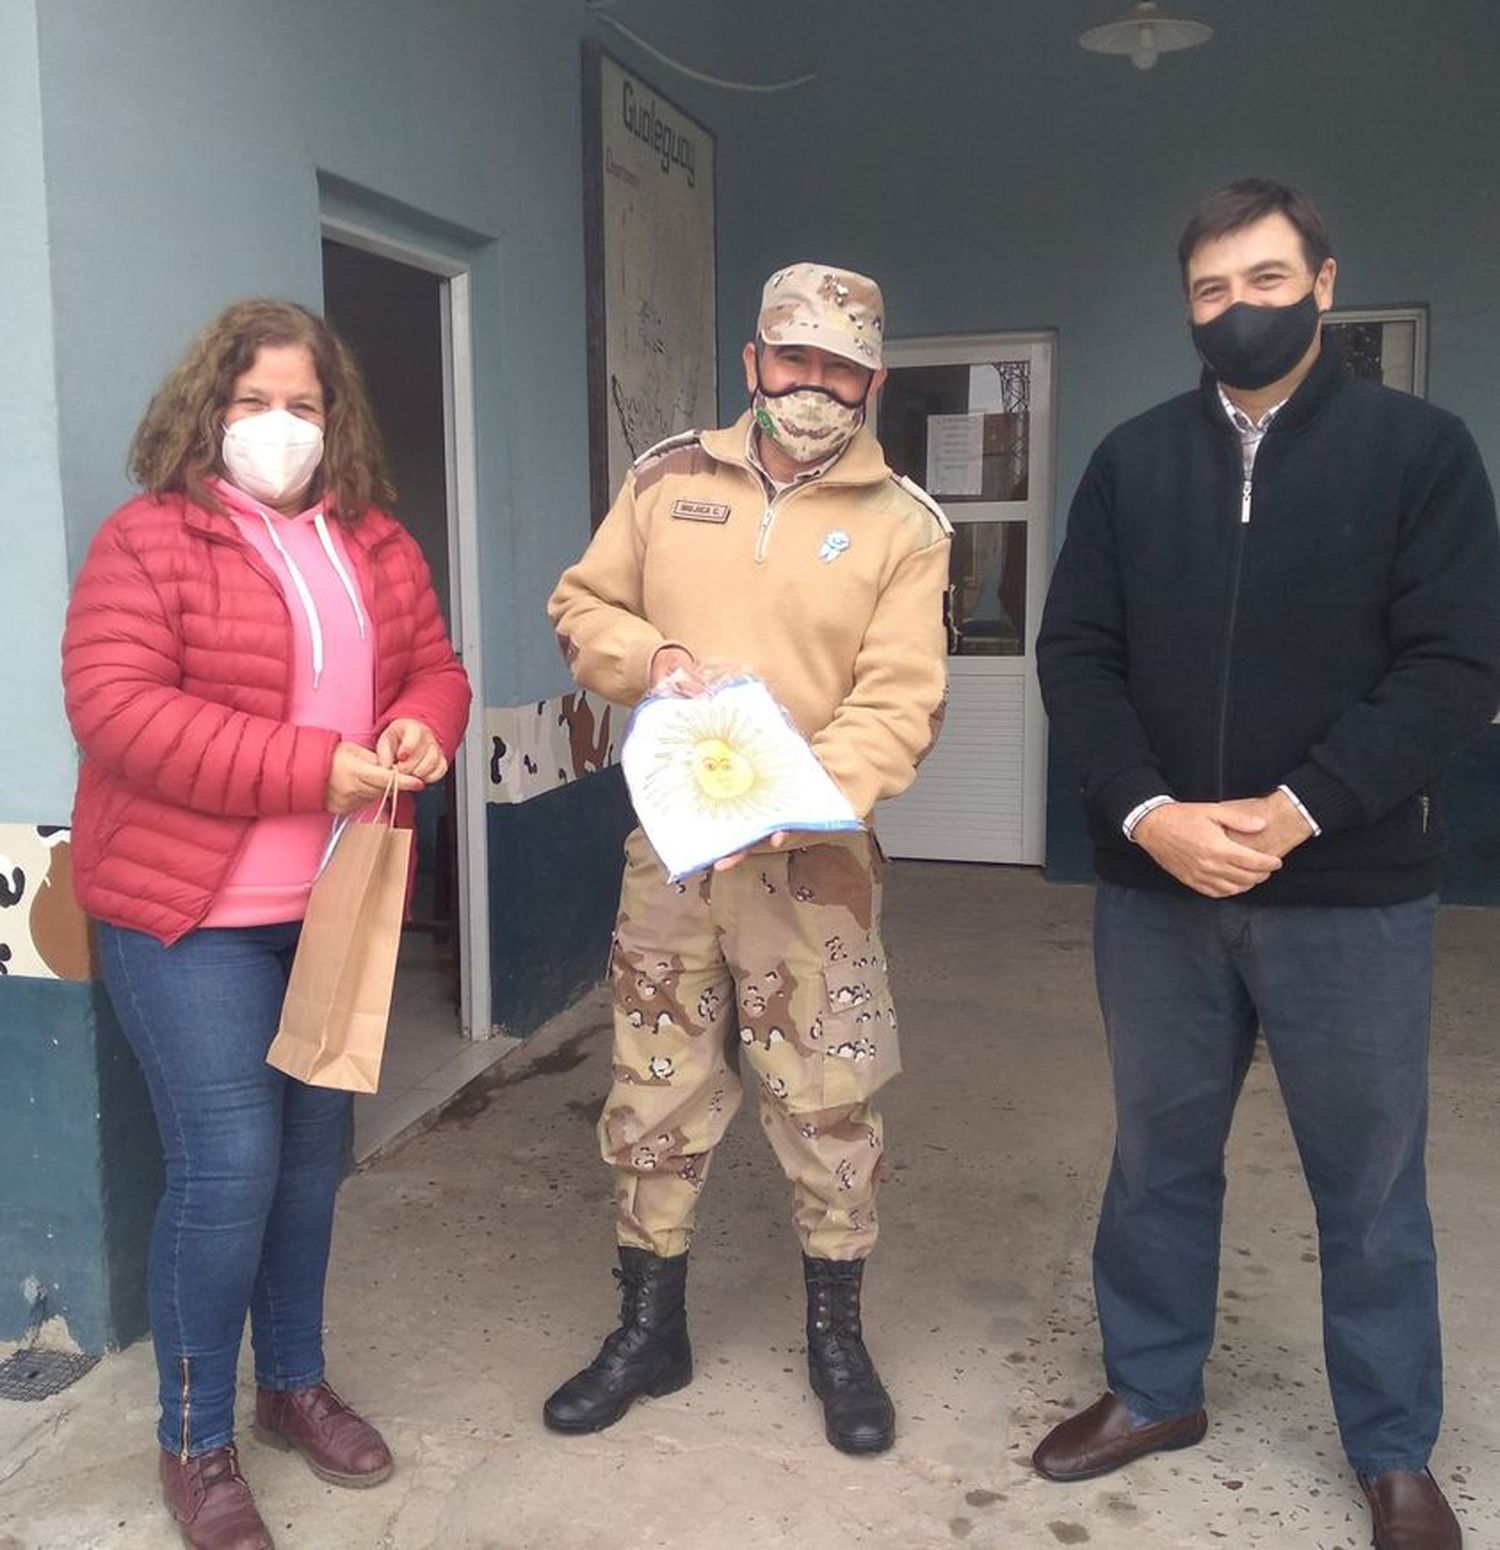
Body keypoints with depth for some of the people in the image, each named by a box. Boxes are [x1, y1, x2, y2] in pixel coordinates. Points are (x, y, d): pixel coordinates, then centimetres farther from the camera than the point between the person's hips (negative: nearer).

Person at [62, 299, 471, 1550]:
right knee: (228, 1168, -6)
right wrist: (308, 768, -24)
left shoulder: (379, 547, 9)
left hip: (336, 904, 6)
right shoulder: (148, 540, -9)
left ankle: (296, 1384, 35)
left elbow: (433, 666, 14)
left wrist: (424, 730, -11)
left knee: (314, 1150, 15)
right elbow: (116, 708, -19)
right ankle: (195, 1442, 16)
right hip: (189, 910, -6)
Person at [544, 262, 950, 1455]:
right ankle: (650, 1331, 32)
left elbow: (900, 699, -13)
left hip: (812, 862, -2)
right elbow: (582, 609, 10)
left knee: (828, 1107, 7)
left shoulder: (904, 525, -3)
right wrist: (654, 658, -11)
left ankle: (837, 1337, 30)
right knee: (655, 1098, 13)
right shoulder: (669, 480, 4)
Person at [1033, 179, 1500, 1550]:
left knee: (1370, 1183, 11)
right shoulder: (1134, 460, 7)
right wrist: (1148, 813, -14)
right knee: (1158, 1159, 15)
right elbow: (1076, 654, 2)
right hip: (1155, 887, 3)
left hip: (1352, 891, -2)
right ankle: (1155, 1391, 36)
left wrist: (1292, 814, -18)